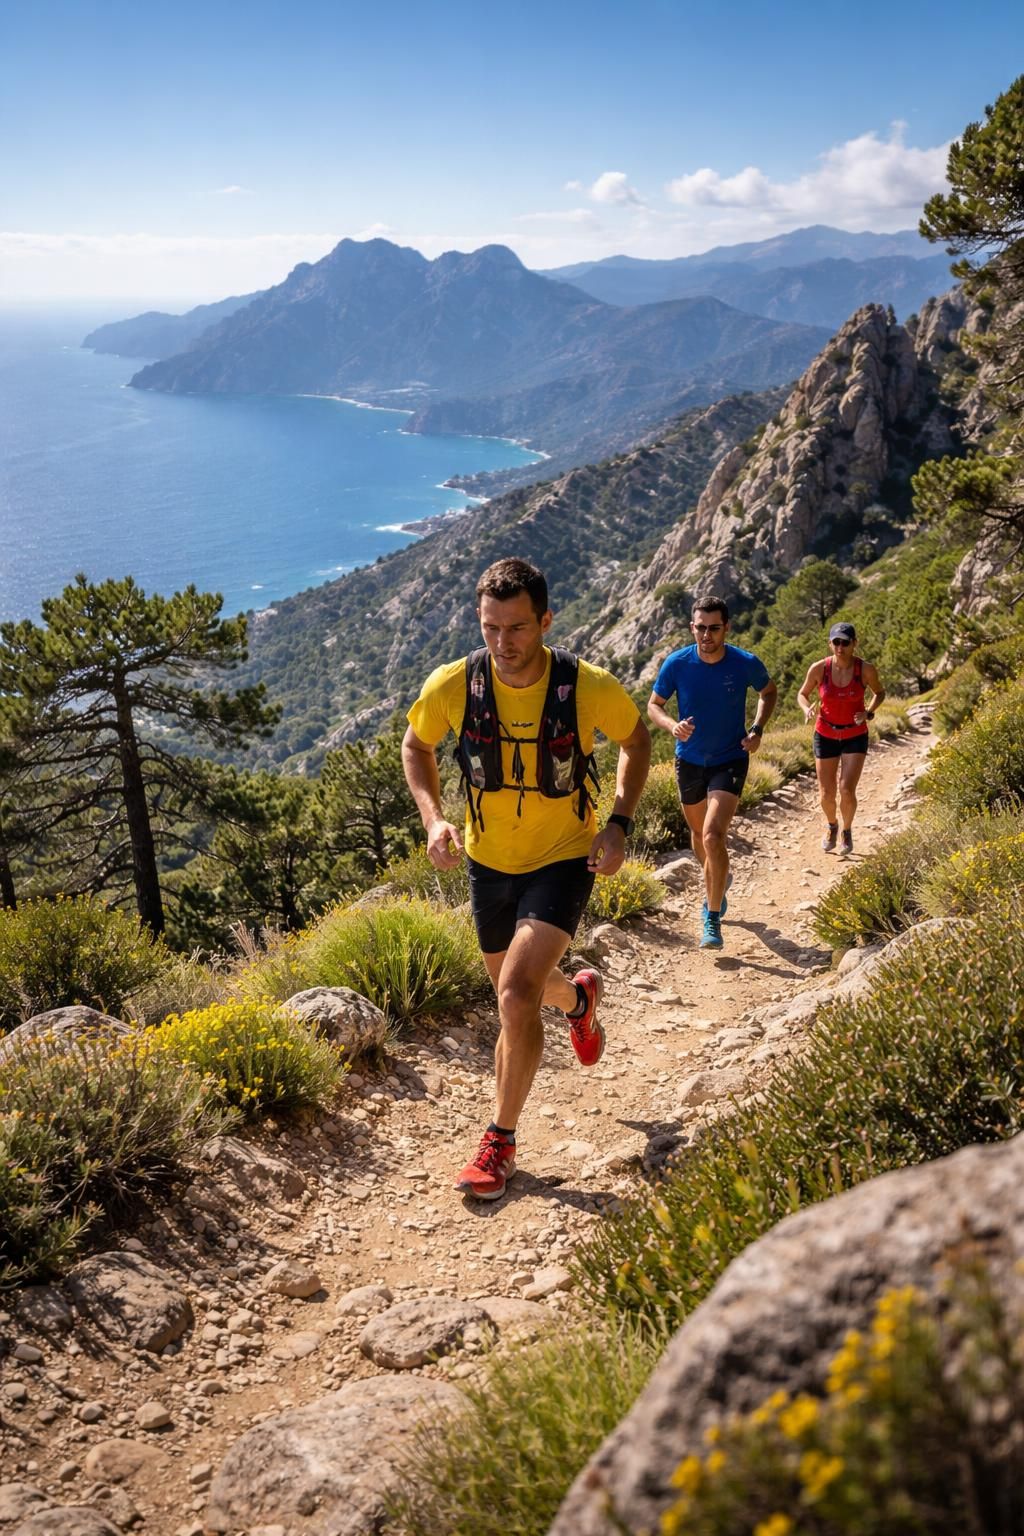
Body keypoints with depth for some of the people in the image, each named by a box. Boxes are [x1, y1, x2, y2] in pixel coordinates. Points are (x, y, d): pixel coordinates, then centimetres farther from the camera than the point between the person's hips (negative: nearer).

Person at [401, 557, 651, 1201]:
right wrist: (434, 817, -12)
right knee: (517, 988, 20)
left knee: (517, 992, -21)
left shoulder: (590, 687, -21)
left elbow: (637, 741, 0)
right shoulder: (453, 685, -17)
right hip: (489, 859, 4)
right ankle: (577, 996, 58)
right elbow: (416, 744, 4)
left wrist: (620, 824, -12)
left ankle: (501, 1140, -2)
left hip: (564, 858, -3)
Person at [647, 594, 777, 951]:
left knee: (713, 835, -19)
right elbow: (653, 704, -1)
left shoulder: (746, 664, -15)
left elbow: (769, 692, 7)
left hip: (730, 760, -3)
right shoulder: (676, 663, -13)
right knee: (699, 834, 20)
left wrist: (757, 729, -9)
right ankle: (717, 882, 51)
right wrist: (672, 725, -23)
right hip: (689, 760, 3)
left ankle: (712, 919, -7)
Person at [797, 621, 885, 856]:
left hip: (855, 736, -1)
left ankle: (847, 830, 19)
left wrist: (869, 713, -13)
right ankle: (831, 824, 38)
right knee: (826, 795, 3)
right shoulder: (819, 668, -13)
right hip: (826, 735, 1)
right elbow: (803, 694, 3)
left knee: (847, 791, -12)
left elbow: (880, 692, 5)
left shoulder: (865, 669, -14)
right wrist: (807, 709, -19)